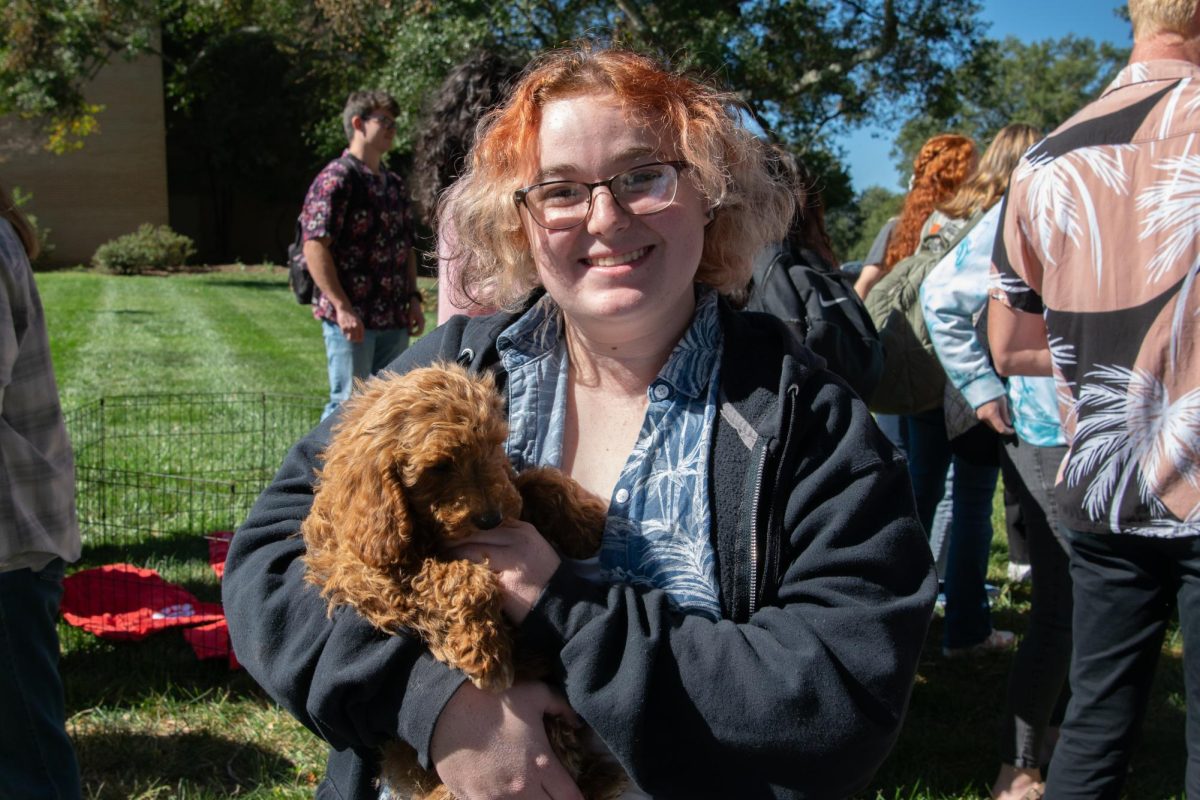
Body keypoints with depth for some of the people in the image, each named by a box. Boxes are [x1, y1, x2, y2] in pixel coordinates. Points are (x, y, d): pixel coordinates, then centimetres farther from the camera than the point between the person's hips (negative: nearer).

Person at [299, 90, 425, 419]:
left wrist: (413, 298, 12)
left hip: (394, 318, 8)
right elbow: (315, 247, -16)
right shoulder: (336, 179, -9)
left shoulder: (394, 184, 17)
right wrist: (342, 307, -20)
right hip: (351, 318, -8)